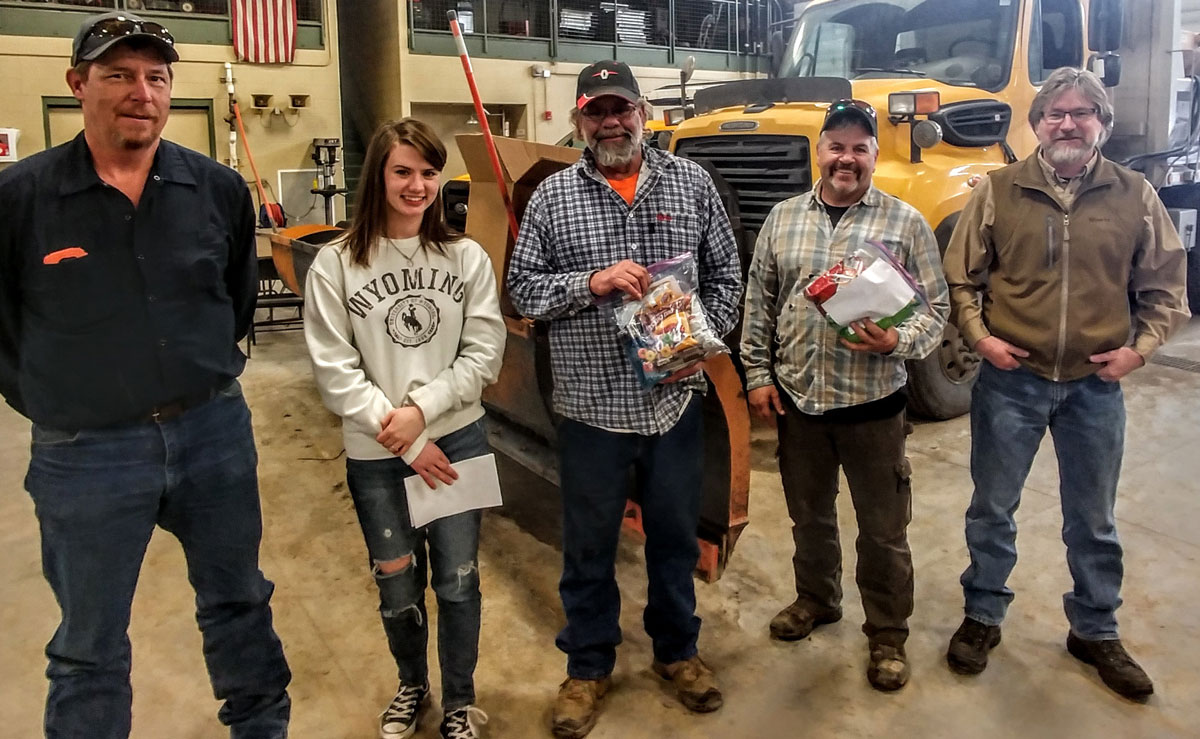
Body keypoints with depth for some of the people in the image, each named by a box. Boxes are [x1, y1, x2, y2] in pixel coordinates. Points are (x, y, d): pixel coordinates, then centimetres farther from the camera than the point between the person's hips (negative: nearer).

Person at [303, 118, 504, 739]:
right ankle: (411, 686, 42)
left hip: (458, 440, 1)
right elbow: (334, 368, -9)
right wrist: (403, 439, -12)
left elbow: (484, 354, -4)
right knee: (397, 587, 14)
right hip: (376, 455, 0)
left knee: (458, 581, 9)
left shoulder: (467, 259, -1)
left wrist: (422, 409, -16)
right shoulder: (335, 264, -6)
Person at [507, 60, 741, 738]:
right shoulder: (552, 196, 0)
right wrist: (590, 283, -18)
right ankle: (589, 664, 33)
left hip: (676, 398, 1)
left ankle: (678, 649, 39)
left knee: (676, 533, 17)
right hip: (593, 404, -1)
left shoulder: (691, 182, 4)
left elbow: (726, 274, 6)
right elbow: (523, 288, -1)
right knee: (589, 543, 12)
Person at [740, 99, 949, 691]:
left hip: (873, 403, -3)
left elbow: (935, 309, -3)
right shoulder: (783, 218, 5)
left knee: (882, 527, 9)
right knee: (808, 513, 20)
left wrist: (897, 341, -22)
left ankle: (888, 632, 27)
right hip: (796, 398, 3)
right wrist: (757, 374, 3)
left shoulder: (906, 223, -4)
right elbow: (759, 303, 8)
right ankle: (816, 598, 42)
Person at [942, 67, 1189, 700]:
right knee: (992, 508, 11)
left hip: (1095, 386, 1)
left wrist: (1140, 347, -7)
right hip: (1011, 379, -1)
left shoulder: (1134, 195, 0)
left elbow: (1165, 288, 6)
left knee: (1093, 520, 15)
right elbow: (961, 277, 1)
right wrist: (979, 336, -11)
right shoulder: (997, 191, -3)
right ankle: (982, 617, 30)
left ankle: (1095, 632, 33)